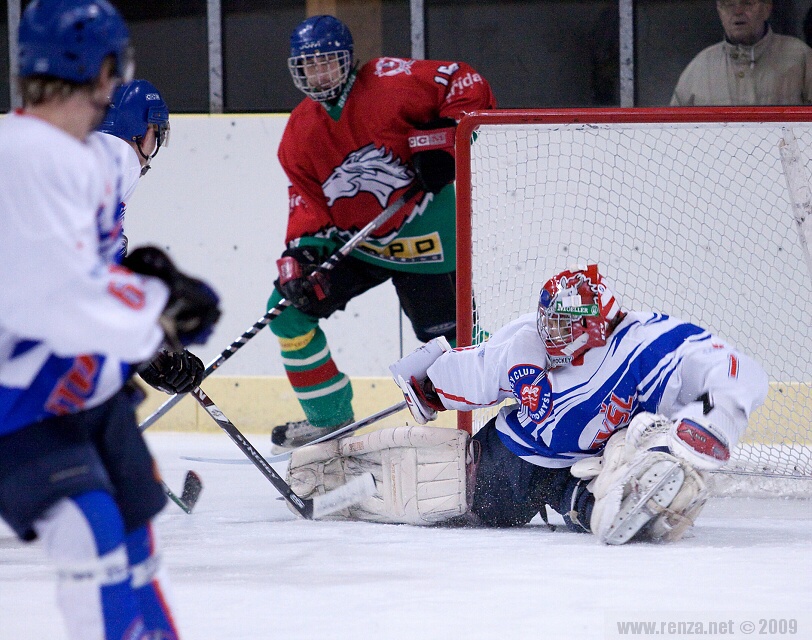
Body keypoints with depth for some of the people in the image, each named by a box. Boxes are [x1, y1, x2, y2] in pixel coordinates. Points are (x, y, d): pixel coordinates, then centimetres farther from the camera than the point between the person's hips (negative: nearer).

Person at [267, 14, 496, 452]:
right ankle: (329, 418, 11)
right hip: (353, 242, 6)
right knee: (289, 308, -2)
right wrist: (300, 254, -14)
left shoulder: (388, 83, -17)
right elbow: (308, 201, 1)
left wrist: (445, 141, -24)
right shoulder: (300, 133, 1)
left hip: (421, 240, -6)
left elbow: (468, 85, -17)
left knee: (446, 335, -9)